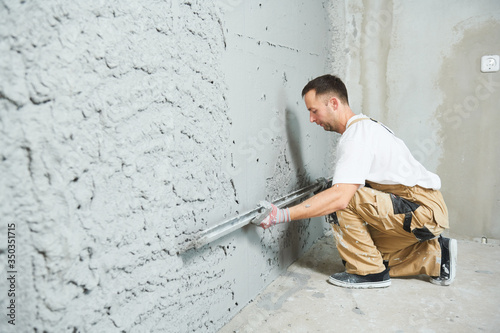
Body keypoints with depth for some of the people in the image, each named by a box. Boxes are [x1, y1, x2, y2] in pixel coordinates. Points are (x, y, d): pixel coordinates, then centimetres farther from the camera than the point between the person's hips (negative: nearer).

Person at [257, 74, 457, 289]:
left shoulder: (356, 135, -21)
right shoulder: (365, 126, 11)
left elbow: (340, 196, -33)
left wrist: (282, 215, -33)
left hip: (424, 212, -10)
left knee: (340, 201, -22)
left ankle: (369, 272, -7)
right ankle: (435, 255, 16)